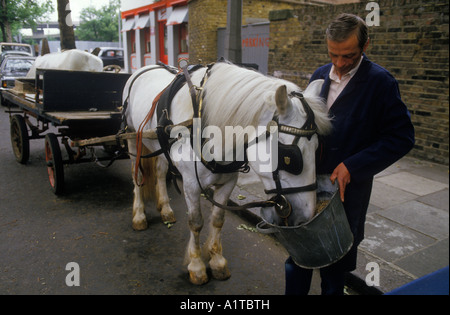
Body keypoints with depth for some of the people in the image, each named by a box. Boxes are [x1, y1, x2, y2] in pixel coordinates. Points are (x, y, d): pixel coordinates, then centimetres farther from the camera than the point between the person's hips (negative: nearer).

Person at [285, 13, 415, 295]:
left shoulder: (380, 82, -12)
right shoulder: (320, 76, 4)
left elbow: (402, 137, -13)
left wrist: (352, 166, -21)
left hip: (347, 188, -4)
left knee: (335, 266, 13)